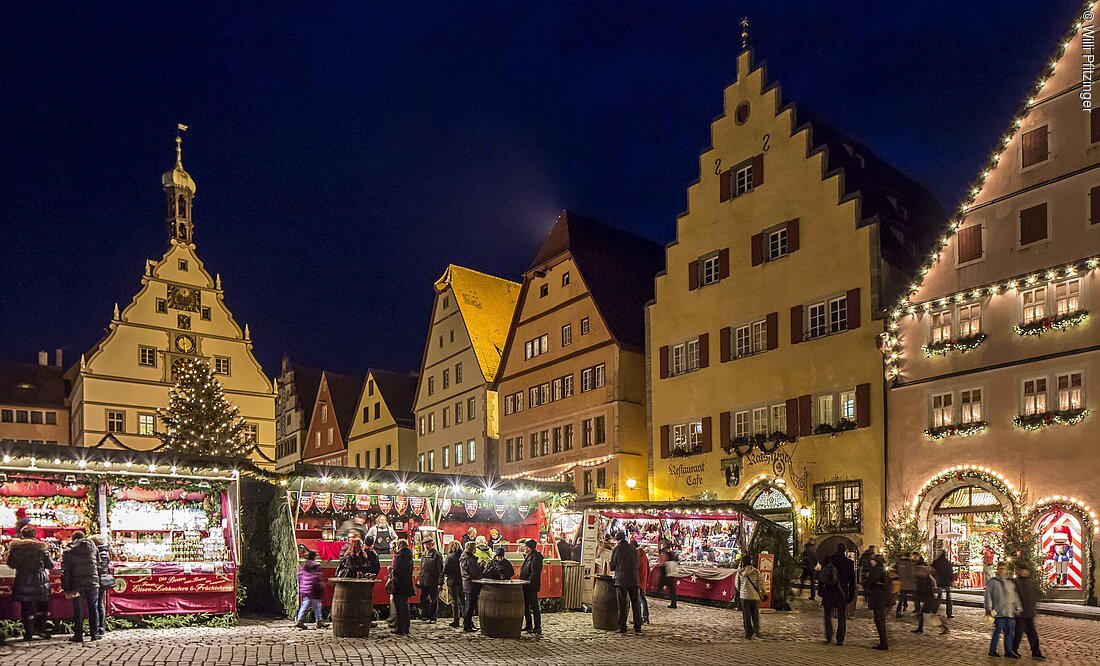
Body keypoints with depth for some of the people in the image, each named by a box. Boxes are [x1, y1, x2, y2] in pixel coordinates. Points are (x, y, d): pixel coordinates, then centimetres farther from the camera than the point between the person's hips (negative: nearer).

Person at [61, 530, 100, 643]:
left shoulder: (68, 551, 0)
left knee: (78, 609, 5)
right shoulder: (92, 548, 7)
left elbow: (65, 571, -3)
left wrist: (66, 589, -3)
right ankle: (94, 633, 10)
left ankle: (78, 634, 6)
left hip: (76, 584, -1)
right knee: (93, 608, 8)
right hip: (92, 582, 2)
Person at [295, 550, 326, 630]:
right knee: (317, 606, 3)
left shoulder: (302, 566, 9)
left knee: (304, 605, 11)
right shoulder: (315, 566, -13)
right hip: (313, 590, -7)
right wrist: (321, 589, -7)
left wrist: (300, 588, 19)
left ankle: (300, 621, 4)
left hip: (304, 589, 7)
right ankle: (319, 622, 10)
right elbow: (318, 578, -14)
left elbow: (299, 577, 12)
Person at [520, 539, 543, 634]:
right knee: (525, 606, 15)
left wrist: (528, 582, -22)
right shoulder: (528, 556, 14)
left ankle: (537, 628, -2)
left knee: (534, 607, -6)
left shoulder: (536, 557, -15)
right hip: (526, 586, 10)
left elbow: (535, 573, -21)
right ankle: (528, 626, 24)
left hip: (532, 586, -10)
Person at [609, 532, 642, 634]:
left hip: (621, 580, -3)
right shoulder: (633, 548, 7)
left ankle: (622, 627, 4)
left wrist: (615, 575, 21)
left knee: (622, 604, 3)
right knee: (635, 604, 7)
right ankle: (638, 627, 7)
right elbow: (637, 564, 12)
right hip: (634, 579, 3)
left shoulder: (617, 549, -3)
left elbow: (612, 566, 1)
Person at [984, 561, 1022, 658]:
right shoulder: (991, 582, 5)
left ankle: (1008, 650, 16)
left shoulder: (1010, 583, 19)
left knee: (1009, 631, 7)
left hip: (1010, 612, 5)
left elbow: (1015, 597, 21)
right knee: (998, 630, -6)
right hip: (998, 611, -5)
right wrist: (988, 608, -7)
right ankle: (992, 650, 3)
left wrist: (1017, 608, 13)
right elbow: (988, 595, 0)